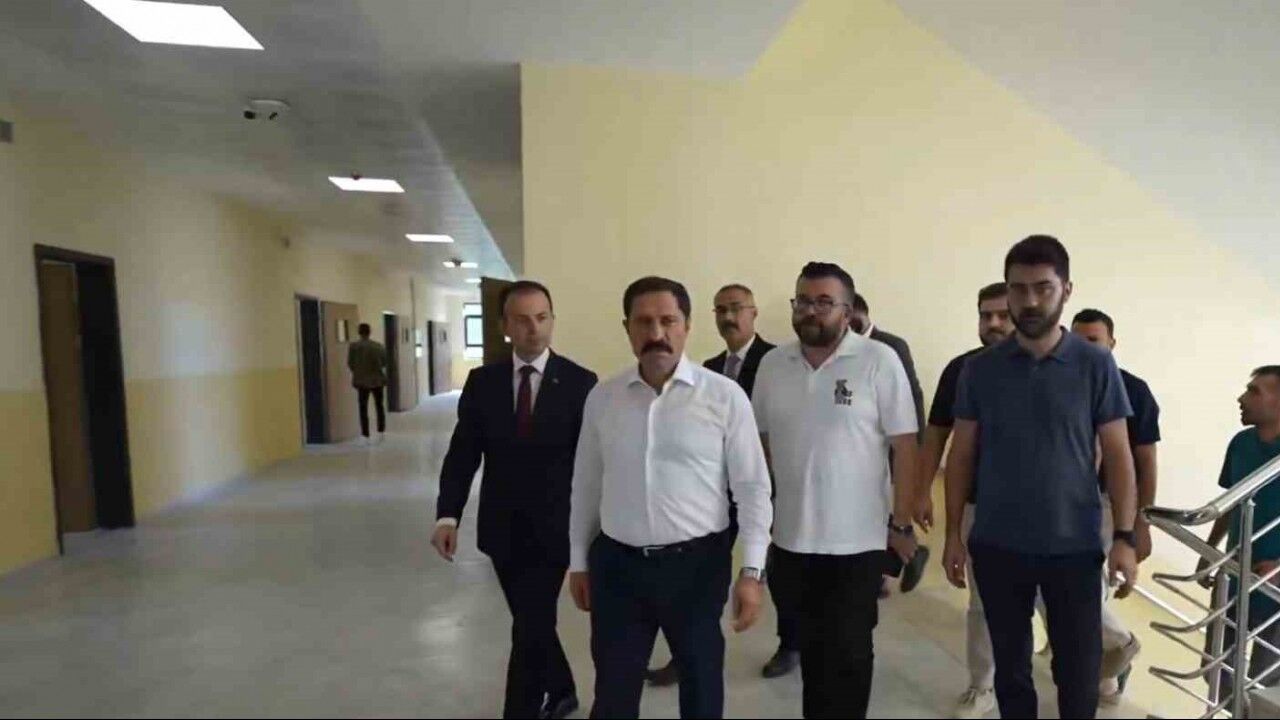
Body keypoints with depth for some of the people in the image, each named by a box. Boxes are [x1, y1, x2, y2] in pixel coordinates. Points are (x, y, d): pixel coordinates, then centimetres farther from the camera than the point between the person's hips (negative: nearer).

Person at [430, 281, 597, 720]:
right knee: (533, 624, 20)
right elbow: (462, 453, 0)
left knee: (529, 630, -2)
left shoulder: (580, 383, -9)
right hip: (502, 528, 4)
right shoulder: (482, 382, 0)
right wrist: (448, 515, -12)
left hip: (552, 528, -4)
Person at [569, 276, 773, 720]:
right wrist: (578, 562, 12)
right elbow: (585, 486, 8)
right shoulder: (602, 398, 1)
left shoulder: (725, 396, -9)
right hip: (617, 564, 2)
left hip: (696, 563, -2)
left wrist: (751, 571, -10)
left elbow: (753, 488, -6)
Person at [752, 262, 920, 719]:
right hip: (792, 536, 4)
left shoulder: (879, 361, -10)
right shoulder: (772, 364, 2)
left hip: (857, 539, -3)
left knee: (849, 653, 12)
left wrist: (901, 524, -8)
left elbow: (904, 446, -9)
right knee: (812, 646, 20)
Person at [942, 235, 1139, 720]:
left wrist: (1125, 536, -7)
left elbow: (1118, 454, -1)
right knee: (1010, 665, 16)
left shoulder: (1096, 366, -4)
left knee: (1079, 672, 11)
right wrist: (953, 535, 0)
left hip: (1074, 546, -1)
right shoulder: (979, 369, -2)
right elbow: (961, 455, 2)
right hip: (997, 546, 1)